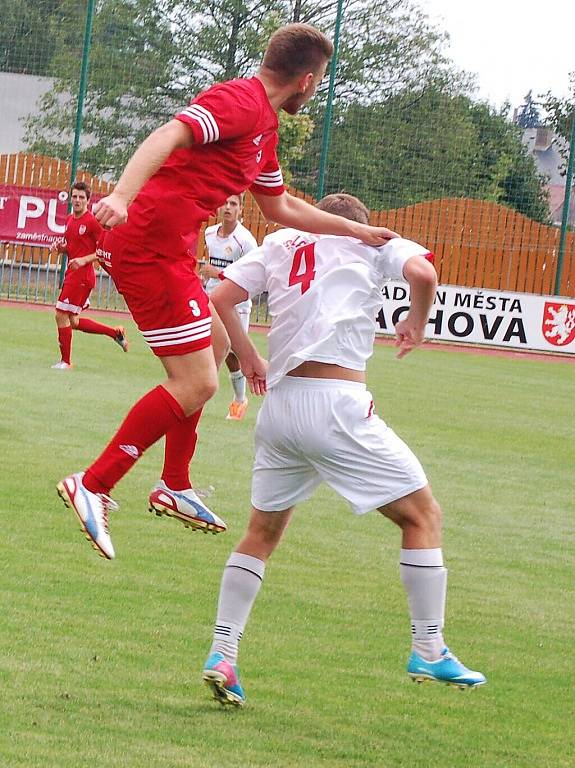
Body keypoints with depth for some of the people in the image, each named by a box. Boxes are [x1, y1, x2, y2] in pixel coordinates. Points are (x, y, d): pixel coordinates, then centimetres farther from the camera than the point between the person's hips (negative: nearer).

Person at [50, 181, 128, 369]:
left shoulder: (92, 221, -12)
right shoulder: (70, 220, 14)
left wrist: (84, 260, -23)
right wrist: (59, 248, 5)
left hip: (82, 275, -9)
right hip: (71, 275, 9)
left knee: (61, 315, -8)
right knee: (73, 322, 13)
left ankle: (65, 361, 3)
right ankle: (115, 332, 27)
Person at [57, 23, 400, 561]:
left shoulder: (265, 124, 21)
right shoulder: (239, 102, -11)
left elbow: (281, 208, 35)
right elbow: (169, 136, -28)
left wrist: (357, 232, 37)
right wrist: (122, 196, -43)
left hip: (169, 249, 11)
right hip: (148, 245, -11)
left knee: (213, 345, 26)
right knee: (196, 384, -12)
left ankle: (174, 488, 32)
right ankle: (91, 487, -8)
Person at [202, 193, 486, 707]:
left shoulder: (281, 242, 20)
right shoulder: (372, 239, 10)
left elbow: (220, 299, 13)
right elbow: (422, 273, -10)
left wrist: (247, 357, 25)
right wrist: (417, 324, 8)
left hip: (279, 402, 5)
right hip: (336, 401, -5)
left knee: (263, 531, 20)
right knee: (422, 513, 7)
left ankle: (222, 656, 12)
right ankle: (430, 653, 3)